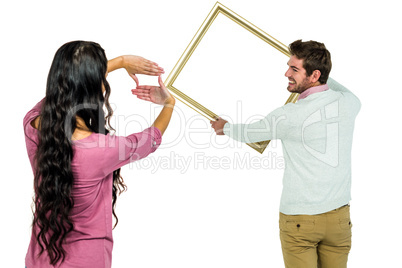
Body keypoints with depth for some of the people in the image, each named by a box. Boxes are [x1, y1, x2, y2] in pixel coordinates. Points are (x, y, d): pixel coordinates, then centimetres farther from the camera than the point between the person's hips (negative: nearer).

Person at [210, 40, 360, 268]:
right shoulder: (348, 103, -2)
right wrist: (325, 76, 35)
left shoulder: (290, 117, -17)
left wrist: (225, 128, 23)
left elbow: (252, 133, 2)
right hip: (339, 218, 5)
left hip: (299, 219, -5)